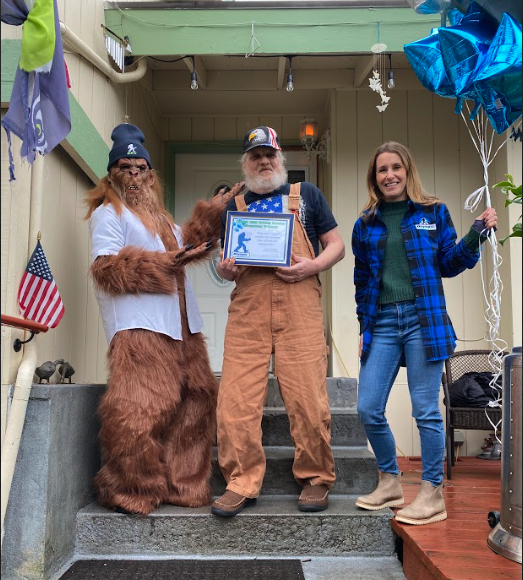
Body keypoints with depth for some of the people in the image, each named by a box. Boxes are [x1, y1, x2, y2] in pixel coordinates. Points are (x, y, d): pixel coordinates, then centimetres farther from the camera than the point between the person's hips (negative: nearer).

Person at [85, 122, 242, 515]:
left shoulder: (158, 215, 27)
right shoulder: (108, 213, 3)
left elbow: (189, 244, 32)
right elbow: (107, 266, -10)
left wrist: (215, 212, 23)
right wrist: (165, 263, -13)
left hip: (179, 326, 9)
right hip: (138, 326, -8)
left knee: (195, 402, 8)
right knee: (139, 409, -14)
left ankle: (182, 484, 19)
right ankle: (129, 491, 3)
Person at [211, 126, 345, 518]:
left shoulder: (306, 195, 16)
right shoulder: (235, 206, 22)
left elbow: (336, 245, 12)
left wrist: (312, 266, -7)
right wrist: (225, 269, 0)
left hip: (299, 310, -2)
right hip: (247, 311, 2)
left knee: (307, 398, -4)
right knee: (236, 398, -5)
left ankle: (316, 479, 13)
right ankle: (242, 483, 6)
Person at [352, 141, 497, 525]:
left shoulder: (434, 213, 7)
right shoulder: (366, 224, 13)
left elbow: (449, 264, 8)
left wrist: (476, 235, -6)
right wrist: (363, 326, 11)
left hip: (423, 321, -3)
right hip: (382, 324, 3)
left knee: (426, 411, 0)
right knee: (368, 410, 1)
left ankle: (433, 494, 14)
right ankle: (391, 483, 22)